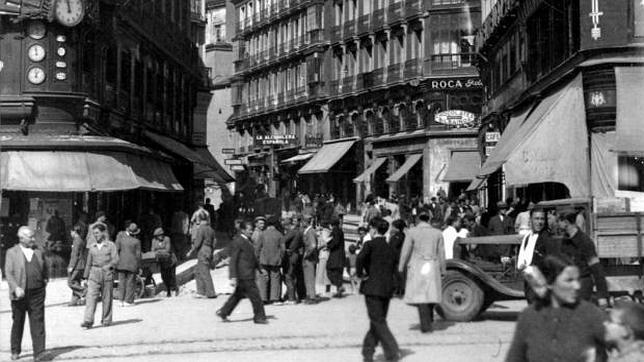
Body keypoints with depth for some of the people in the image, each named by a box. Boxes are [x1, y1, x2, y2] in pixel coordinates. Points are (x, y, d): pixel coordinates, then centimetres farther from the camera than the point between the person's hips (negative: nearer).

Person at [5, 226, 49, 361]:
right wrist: (16, 288, -20)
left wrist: (45, 281, 12)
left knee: (38, 322, -5)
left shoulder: (38, 252, 11)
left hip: (37, 294, 2)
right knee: (18, 323, 10)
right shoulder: (12, 253, 1)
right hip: (19, 294, -2)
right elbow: (8, 273, -7)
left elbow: (45, 269, 25)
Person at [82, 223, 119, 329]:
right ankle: (88, 321, -16)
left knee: (106, 299, 3)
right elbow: (89, 263, 18)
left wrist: (108, 266, -20)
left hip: (106, 274, -2)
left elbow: (115, 260, -6)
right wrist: (85, 277, 17)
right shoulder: (92, 248, 14)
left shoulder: (111, 245, 3)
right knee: (91, 297, -10)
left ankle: (106, 320, 17)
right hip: (94, 274, 2)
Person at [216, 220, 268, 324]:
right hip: (244, 275, -10)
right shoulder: (237, 242, -15)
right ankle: (259, 317, 7)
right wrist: (233, 277, -20)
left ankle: (223, 312, 24)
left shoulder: (248, 240, 14)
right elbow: (233, 261, -17)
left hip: (248, 274, 10)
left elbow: (253, 257, 25)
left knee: (238, 295, 16)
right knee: (255, 296, -3)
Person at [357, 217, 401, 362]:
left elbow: (360, 258, -24)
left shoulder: (371, 245, -7)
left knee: (378, 322, -3)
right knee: (378, 321, 14)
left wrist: (360, 274, -11)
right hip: (387, 289, 6)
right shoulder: (390, 249, 12)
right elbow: (394, 270, 11)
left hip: (373, 287, -6)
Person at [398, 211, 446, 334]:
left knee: (420, 295, 0)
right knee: (431, 292, 19)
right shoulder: (437, 233, 4)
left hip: (417, 267, -3)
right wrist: (443, 270, 13)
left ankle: (426, 325, -4)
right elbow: (441, 253, 6)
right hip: (432, 267, 3)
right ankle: (429, 318, 24)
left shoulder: (411, 232, -5)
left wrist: (401, 267, 4)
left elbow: (406, 251, -5)